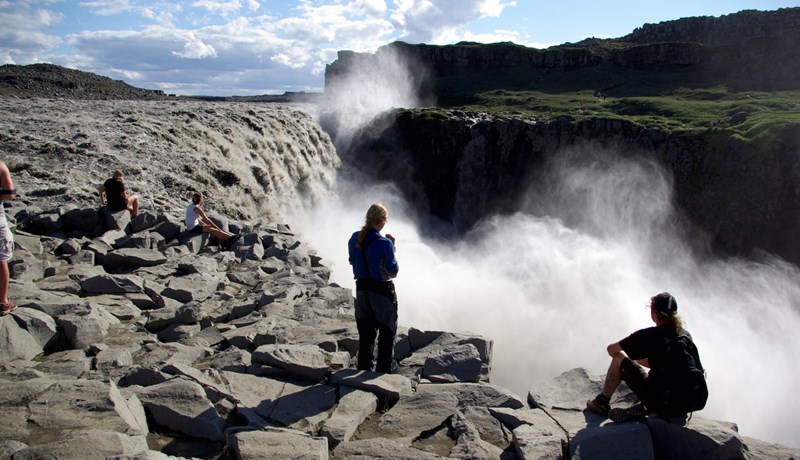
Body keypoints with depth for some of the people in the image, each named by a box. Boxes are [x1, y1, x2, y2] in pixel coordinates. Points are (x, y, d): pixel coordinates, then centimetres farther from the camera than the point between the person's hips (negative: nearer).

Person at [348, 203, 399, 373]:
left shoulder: (354, 239, -3)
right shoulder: (384, 243, -21)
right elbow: (393, 271, -13)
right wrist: (392, 248, -5)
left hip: (361, 289, 6)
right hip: (382, 292, -6)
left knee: (365, 334, 19)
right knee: (387, 334, 11)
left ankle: (363, 371, 29)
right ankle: (383, 373, 16)